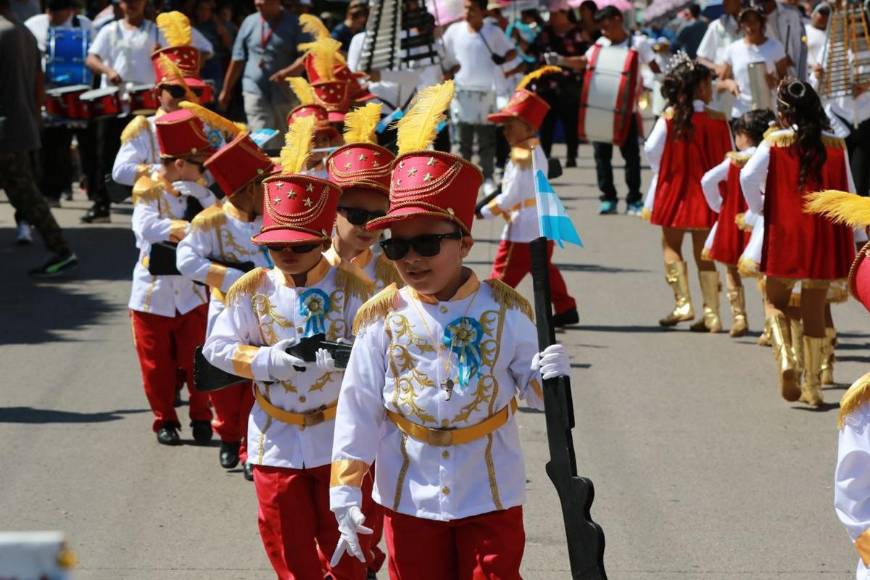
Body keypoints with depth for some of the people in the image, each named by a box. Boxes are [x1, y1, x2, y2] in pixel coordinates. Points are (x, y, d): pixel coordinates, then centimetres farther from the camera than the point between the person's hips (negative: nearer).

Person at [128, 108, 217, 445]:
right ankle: (164, 420, 19)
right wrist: (188, 229, -28)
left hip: (192, 293, 3)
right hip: (154, 294, -3)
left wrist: (198, 194, -20)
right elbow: (147, 227, -29)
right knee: (157, 364, 6)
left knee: (196, 361, 4)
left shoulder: (195, 190, 1)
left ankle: (201, 417, 19)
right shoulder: (150, 191, -11)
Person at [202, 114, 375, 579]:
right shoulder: (251, 290, -5)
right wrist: (269, 360, -17)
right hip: (276, 438, 1)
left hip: (339, 436, -1)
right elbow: (218, 347, -2)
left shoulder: (352, 290, -9)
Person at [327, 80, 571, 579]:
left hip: (491, 494, -1)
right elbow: (358, 408, -3)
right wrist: (346, 491, -6)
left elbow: (529, 386, 1)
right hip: (410, 496, 1)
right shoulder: (382, 318, -5)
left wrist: (546, 378, -24)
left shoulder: (504, 309, -5)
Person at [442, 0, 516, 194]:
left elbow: (512, 52, 7)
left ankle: (488, 179, 10)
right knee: (463, 140, 3)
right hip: (462, 91, 0)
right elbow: (444, 60, 8)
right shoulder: (454, 31, 1)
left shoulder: (493, 32, 0)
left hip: (486, 92, 0)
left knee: (487, 140, 3)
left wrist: (503, 58, -13)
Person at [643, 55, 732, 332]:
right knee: (704, 254, 9)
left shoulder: (669, 117, -9)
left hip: (674, 189, -1)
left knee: (671, 246, 13)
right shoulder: (718, 120, -8)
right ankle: (711, 313, 6)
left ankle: (682, 302, -3)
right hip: (706, 194, 1)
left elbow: (651, 150, -5)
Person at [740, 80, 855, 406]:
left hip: (784, 234, -2)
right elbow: (848, 193, 5)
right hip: (824, 237, 2)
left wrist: (759, 209, -1)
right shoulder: (836, 146, 1)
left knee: (777, 302, 12)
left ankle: (785, 360, -13)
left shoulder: (775, 143, -5)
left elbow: (748, 177, -18)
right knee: (814, 312, 9)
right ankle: (813, 386, 12)